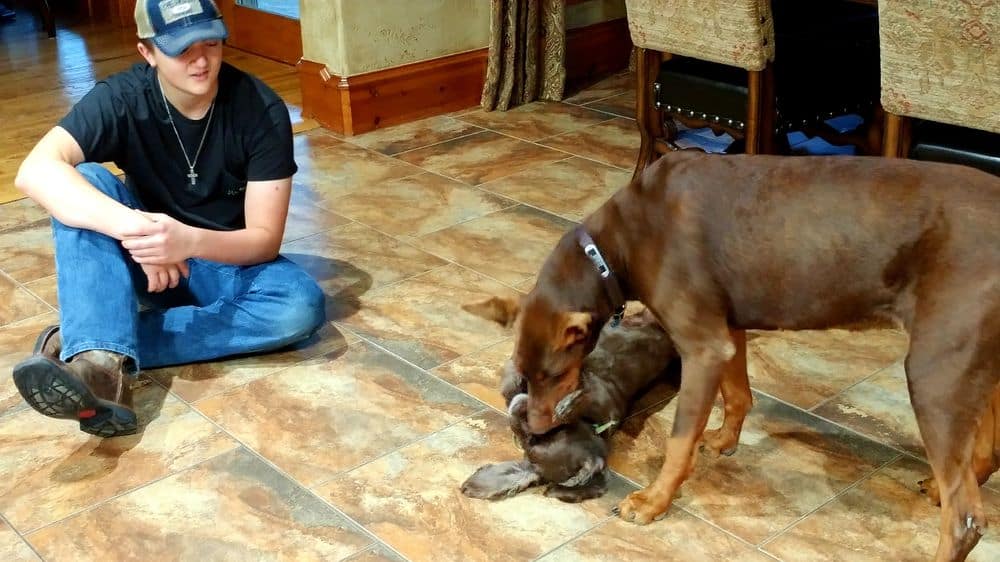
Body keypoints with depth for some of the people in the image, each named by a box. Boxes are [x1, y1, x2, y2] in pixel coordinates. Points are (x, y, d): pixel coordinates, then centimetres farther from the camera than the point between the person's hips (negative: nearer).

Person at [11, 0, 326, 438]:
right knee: (84, 184, -27)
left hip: (229, 263, 0)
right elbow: (36, 171, -33)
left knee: (303, 306, -33)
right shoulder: (122, 98, -17)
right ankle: (101, 361, -45)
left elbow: (265, 239, -19)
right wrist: (134, 227, -47)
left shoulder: (262, 112, -18)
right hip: (145, 259, 1)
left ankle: (81, 343, -32)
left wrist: (190, 241, -39)